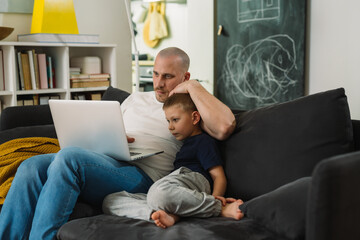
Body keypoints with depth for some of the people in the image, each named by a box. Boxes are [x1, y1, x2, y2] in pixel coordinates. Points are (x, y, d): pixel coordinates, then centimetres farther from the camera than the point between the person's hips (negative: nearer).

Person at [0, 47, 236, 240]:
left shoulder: (191, 109, 9)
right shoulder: (135, 99, 28)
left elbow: (225, 126, -13)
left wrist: (194, 87, -5)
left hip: (141, 175, -6)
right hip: (104, 160, 7)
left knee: (68, 157, -32)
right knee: (31, 167, -18)